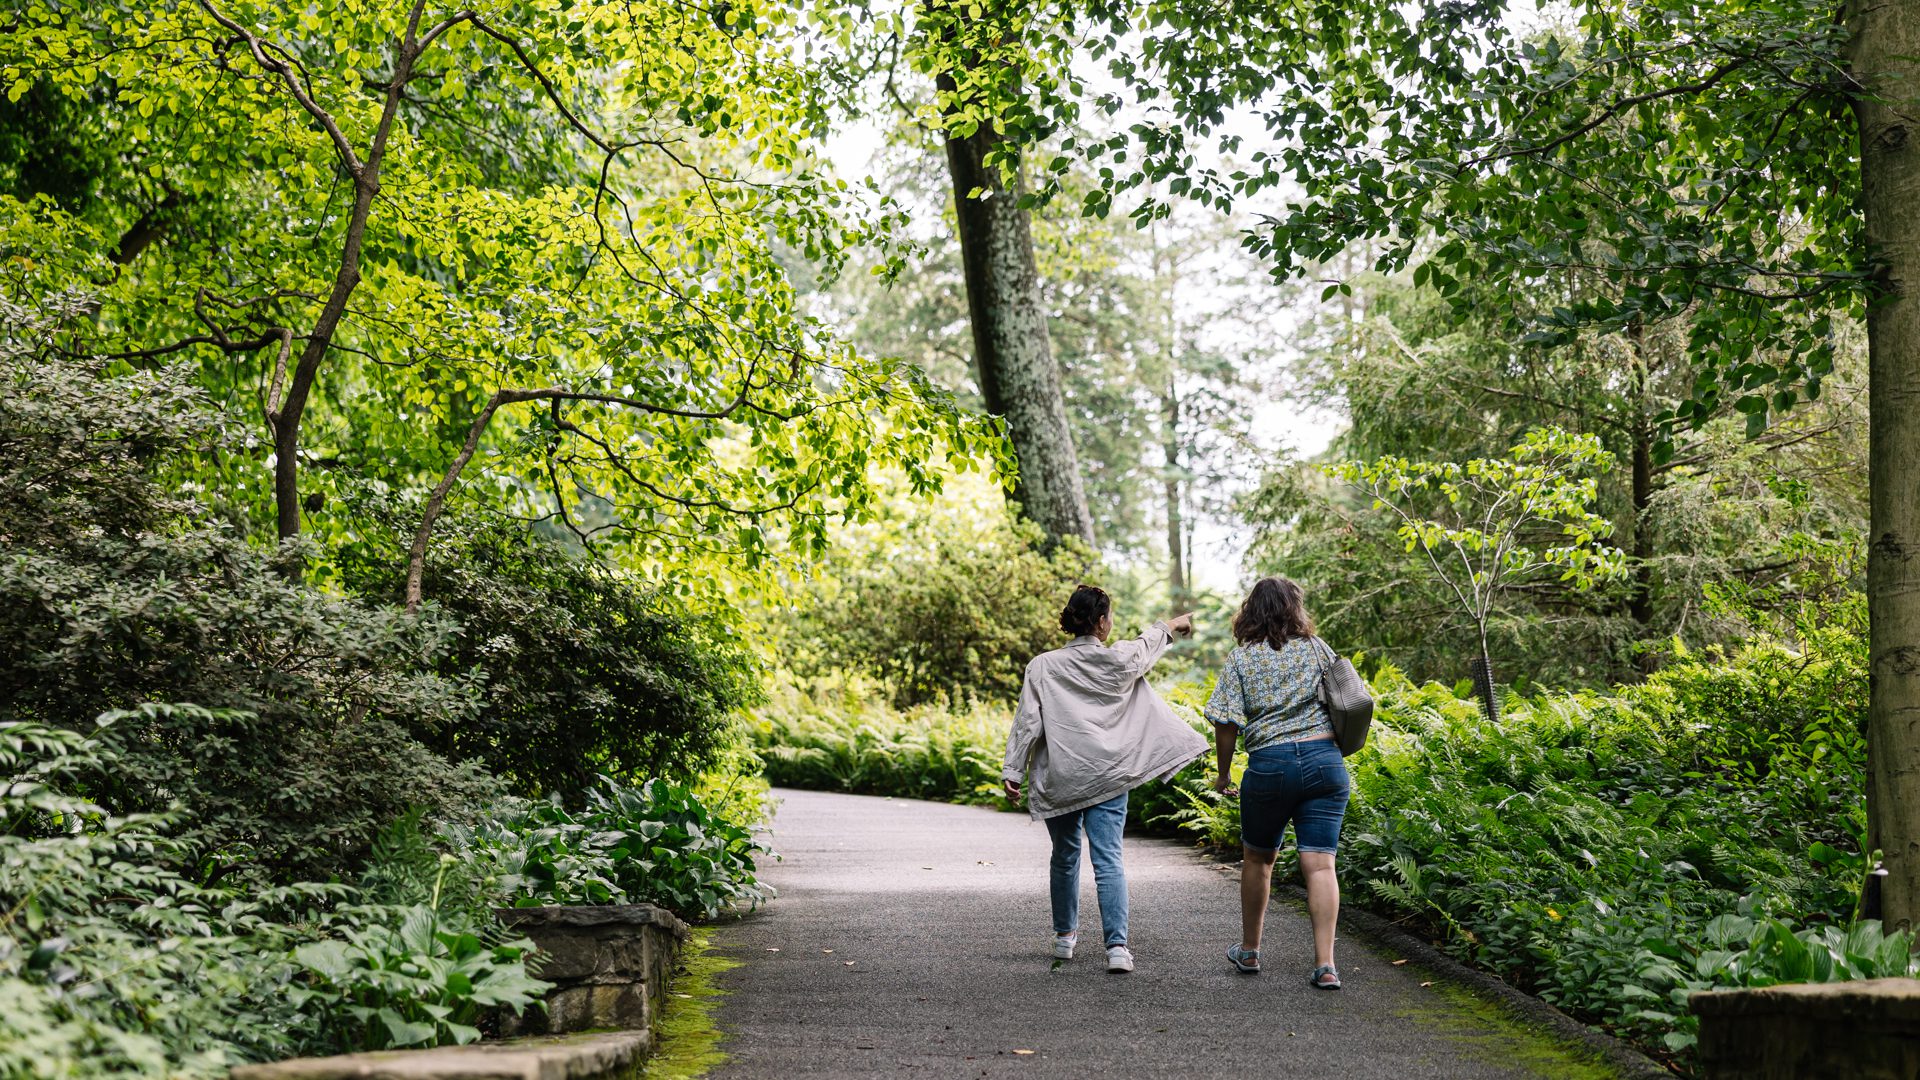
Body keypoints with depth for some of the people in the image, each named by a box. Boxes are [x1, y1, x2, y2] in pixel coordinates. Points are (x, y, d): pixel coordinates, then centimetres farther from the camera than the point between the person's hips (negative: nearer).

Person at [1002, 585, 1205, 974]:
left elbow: (1028, 721, -4)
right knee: (1108, 860, -4)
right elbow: (1146, 646, 20)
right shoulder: (1119, 661, -1)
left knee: (1065, 856, 19)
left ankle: (1065, 936, 32)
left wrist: (1014, 771, 0)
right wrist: (1171, 625, 41)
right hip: (1106, 776, -1)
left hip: (1058, 778, 1)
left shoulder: (1043, 667, -2)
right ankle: (1117, 946, -14)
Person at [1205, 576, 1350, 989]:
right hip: (1325, 762, 1)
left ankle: (1249, 950, 29)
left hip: (1268, 765, -1)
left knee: (1257, 858, 17)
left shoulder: (1242, 659, 0)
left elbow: (1226, 724, -4)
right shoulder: (1317, 648, 6)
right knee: (1320, 863, -2)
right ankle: (1325, 964, -9)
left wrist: (1224, 773, 7)